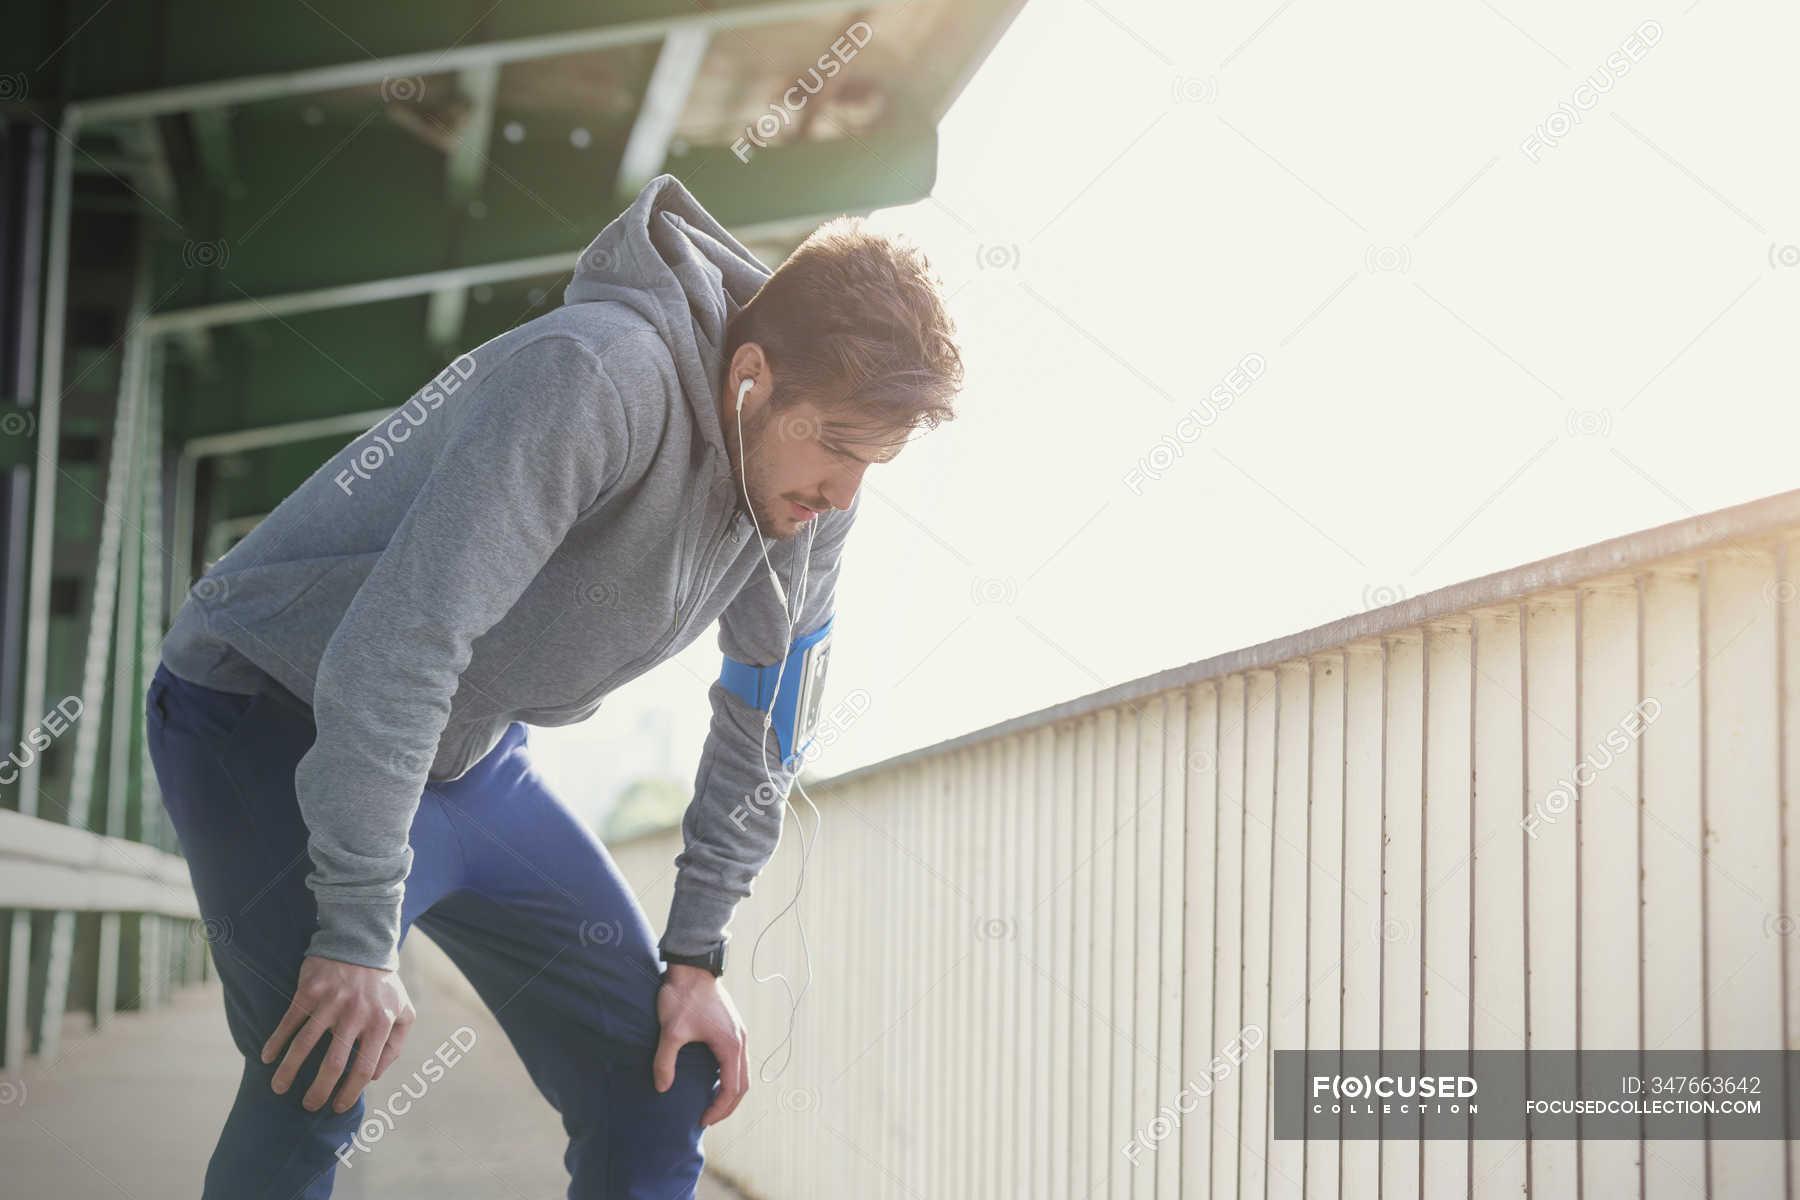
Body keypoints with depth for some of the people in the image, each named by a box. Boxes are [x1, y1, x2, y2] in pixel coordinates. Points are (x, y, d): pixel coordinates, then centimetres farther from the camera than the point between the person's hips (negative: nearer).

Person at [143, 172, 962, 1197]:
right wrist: (361, 939, -34)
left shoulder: (815, 492, -7)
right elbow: (397, 645, -37)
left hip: (474, 756, 7)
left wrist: (696, 953, 2)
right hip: (273, 716, -7)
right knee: (319, 1079, -25)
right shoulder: (601, 378, -33)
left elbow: (762, 736, 6)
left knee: (664, 1083, 2)